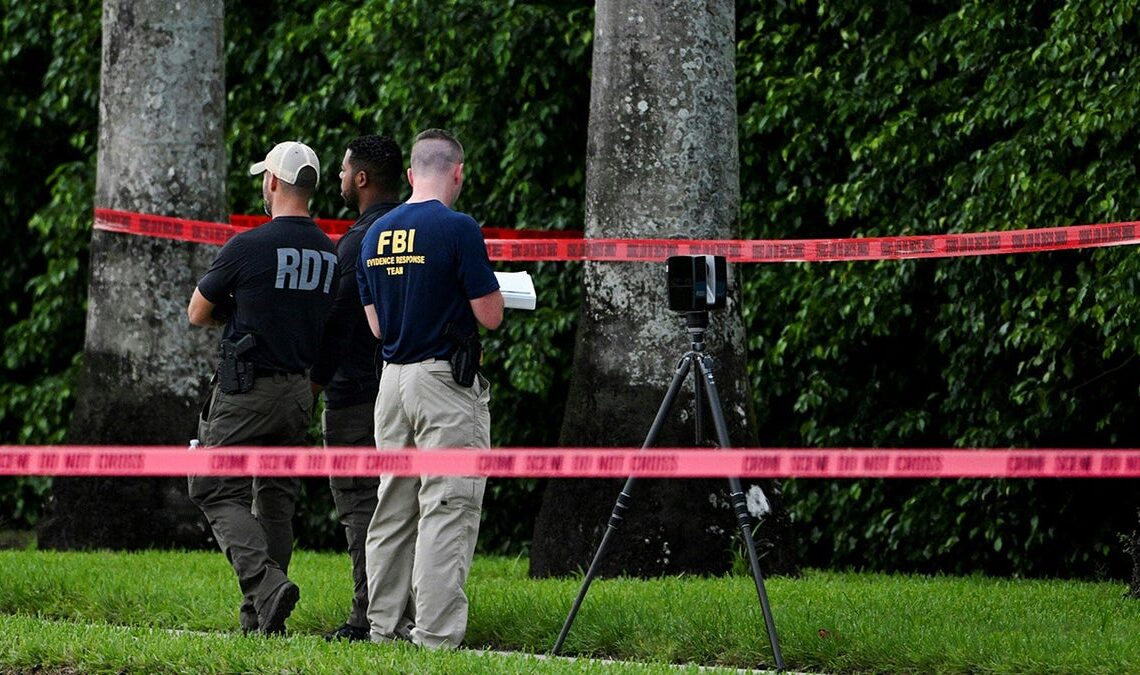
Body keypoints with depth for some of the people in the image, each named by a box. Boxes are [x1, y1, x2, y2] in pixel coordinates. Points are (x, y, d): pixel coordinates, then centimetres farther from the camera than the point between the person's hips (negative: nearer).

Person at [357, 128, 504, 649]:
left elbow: (377, 325, 12)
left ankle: (385, 624, 16)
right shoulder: (458, 229, -13)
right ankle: (435, 634, -9)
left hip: (393, 377, 7)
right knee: (447, 508, -6)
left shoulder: (375, 235, 9)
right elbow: (490, 316, -11)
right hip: (446, 386, -7)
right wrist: (491, 290, 9)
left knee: (393, 507, 13)